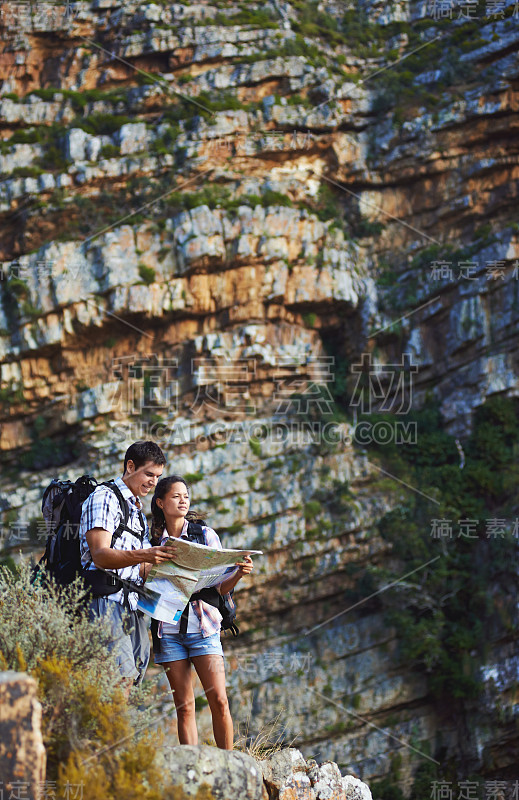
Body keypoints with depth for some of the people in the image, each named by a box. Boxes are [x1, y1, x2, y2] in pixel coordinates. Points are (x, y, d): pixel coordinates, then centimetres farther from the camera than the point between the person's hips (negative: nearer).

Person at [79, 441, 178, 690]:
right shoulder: (104, 498, 2)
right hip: (107, 601, -8)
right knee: (121, 677, -21)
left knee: (133, 676, -5)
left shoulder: (139, 514, 29)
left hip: (134, 606, 8)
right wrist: (143, 555, -27)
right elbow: (100, 556, -12)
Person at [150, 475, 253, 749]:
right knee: (184, 706, 1)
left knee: (219, 700, -11)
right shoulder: (153, 540, 8)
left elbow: (220, 586, 5)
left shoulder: (205, 534, 6)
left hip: (202, 626, -1)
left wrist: (239, 573, -15)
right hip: (169, 628, 1)